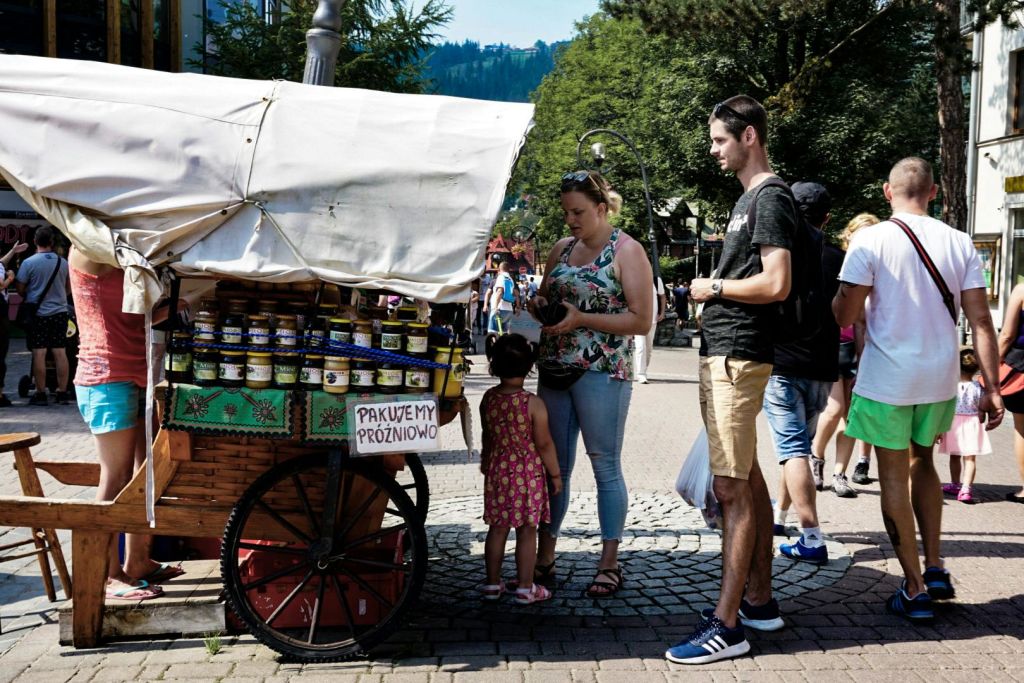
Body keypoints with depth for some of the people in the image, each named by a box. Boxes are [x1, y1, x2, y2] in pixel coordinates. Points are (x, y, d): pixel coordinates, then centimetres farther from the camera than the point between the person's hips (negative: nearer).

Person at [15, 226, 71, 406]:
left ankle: (41, 394, 3)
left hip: (37, 312, -3)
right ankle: (62, 393, 9)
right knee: (60, 352, 6)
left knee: (39, 353, 0)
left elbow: (20, 288, -5)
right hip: (59, 311, 3)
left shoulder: (29, 262, -10)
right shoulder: (63, 263, 1)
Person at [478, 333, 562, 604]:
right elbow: (544, 444, -12)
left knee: (497, 529, 13)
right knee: (527, 531, 5)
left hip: (497, 473, 5)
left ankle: (493, 583, 22)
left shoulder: (488, 399, -2)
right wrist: (555, 474, 0)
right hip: (528, 474, -4)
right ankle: (526, 588, 11)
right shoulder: (533, 404, -16)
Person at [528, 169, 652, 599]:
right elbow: (543, 297, 25)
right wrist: (540, 306, 0)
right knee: (553, 465, 9)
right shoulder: (561, 249, 15)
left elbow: (641, 320, -10)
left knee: (606, 466, 1)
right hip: (554, 370, 6)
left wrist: (581, 319, -17)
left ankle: (610, 563, 10)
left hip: (602, 372, -6)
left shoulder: (626, 251, -4)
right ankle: (544, 558, 18)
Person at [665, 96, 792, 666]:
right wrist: (713, 290, 8)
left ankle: (727, 625, -6)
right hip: (724, 353, 11)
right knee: (747, 479, 14)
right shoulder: (748, 199, 19)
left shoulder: (771, 199, -11)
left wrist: (714, 287, -10)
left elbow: (776, 284, -21)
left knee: (732, 489, -10)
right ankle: (760, 599, 24)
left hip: (738, 357, -11)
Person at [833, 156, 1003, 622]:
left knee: (895, 476, 7)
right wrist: (992, 388, 2)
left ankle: (915, 590, 11)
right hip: (940, 378, 4)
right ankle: (935, 569, 23)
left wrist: (837, 300, 10)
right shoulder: (959, 243, 2)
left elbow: (845, 315, -12)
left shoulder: (870, 240, -10)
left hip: (887, 378, -4)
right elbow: (980, 320, -1)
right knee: (922, 463, 24)